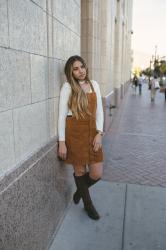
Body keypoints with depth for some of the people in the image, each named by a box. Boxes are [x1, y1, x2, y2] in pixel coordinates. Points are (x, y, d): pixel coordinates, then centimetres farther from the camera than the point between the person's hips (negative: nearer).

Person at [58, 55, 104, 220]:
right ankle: (88, 204, 37)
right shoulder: (68, 87, -5)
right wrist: (62, 142, -11)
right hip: (74, 133, -3)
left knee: (97, 174, 4)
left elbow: (99, 111, 7)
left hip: (92, 132, 4)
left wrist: (99, 133, -5)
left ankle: (80, 191, 38)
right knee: (80, 171, 11)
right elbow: (62, 115, -7)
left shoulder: (94, 84, 7)